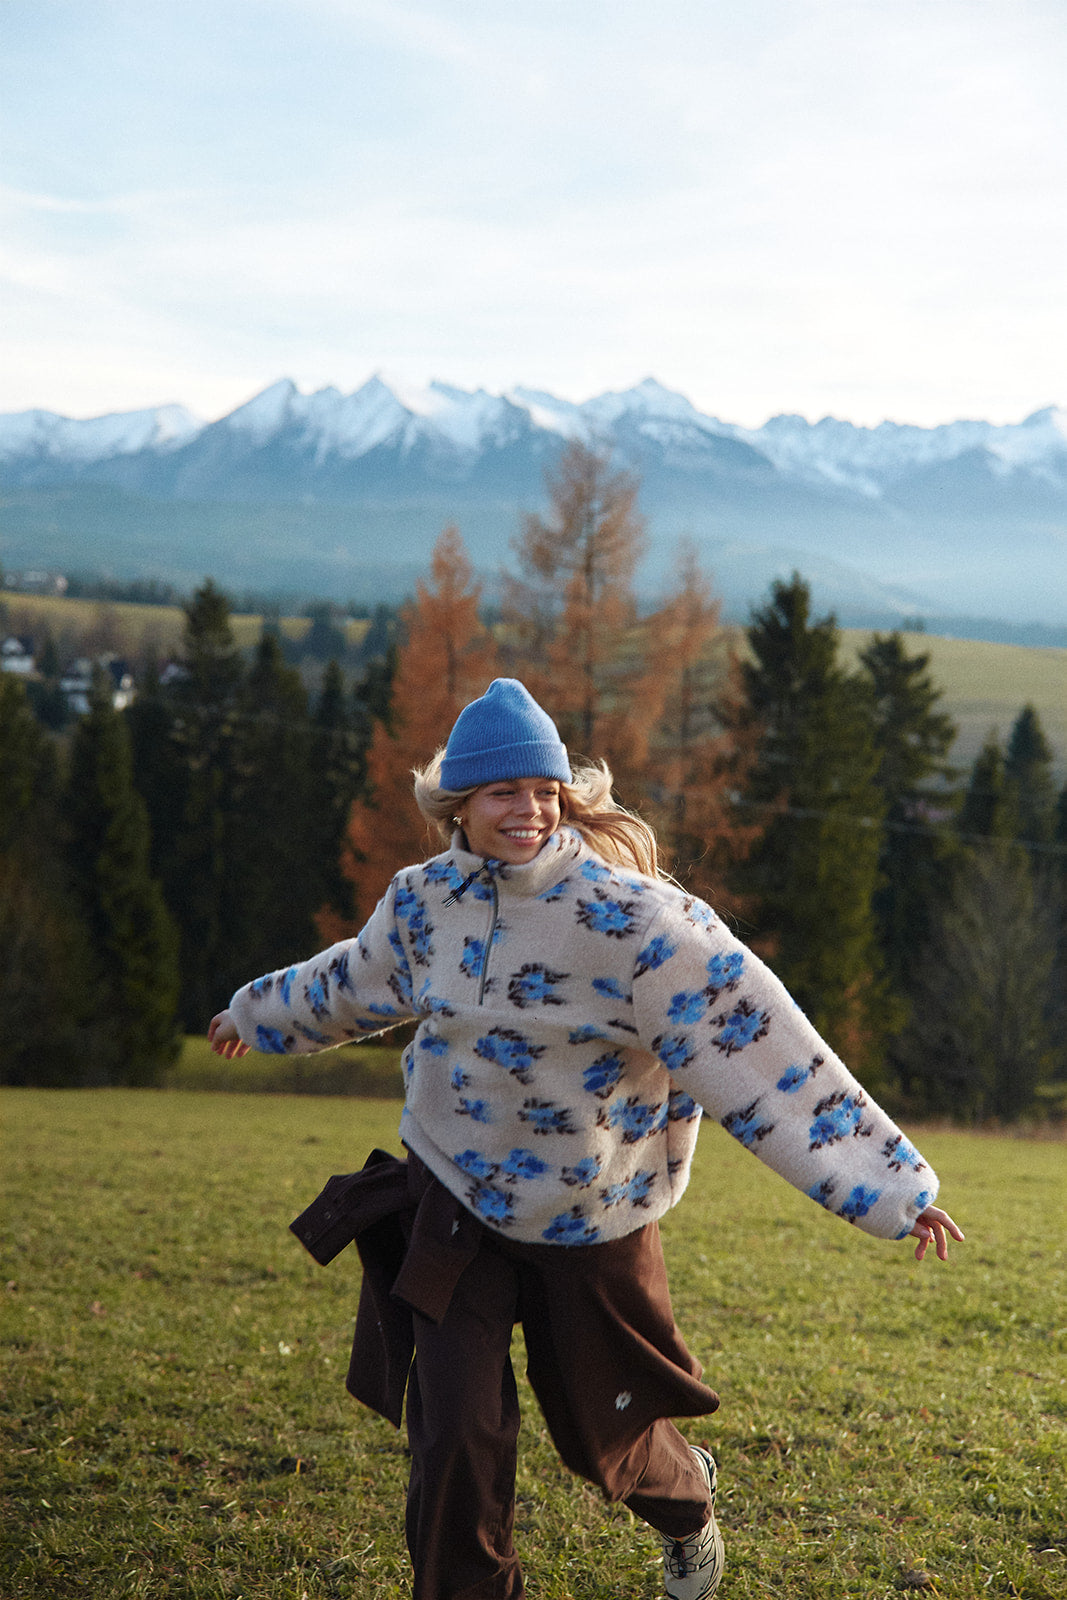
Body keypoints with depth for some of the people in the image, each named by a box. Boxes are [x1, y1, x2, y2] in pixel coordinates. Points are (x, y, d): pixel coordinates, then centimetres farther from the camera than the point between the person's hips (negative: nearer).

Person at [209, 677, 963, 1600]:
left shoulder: (630, 916, -21)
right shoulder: (425, 901, -5)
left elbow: (759, 1048, -24)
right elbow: (353, 984, 18)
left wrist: (891, 1185, -27)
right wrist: (257, 1014, 36)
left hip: (592, 1221, -3)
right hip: (455, 1206, 3)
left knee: (601, 1436, 15)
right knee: (454, 1436, -5)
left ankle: (688, 1500, 52)